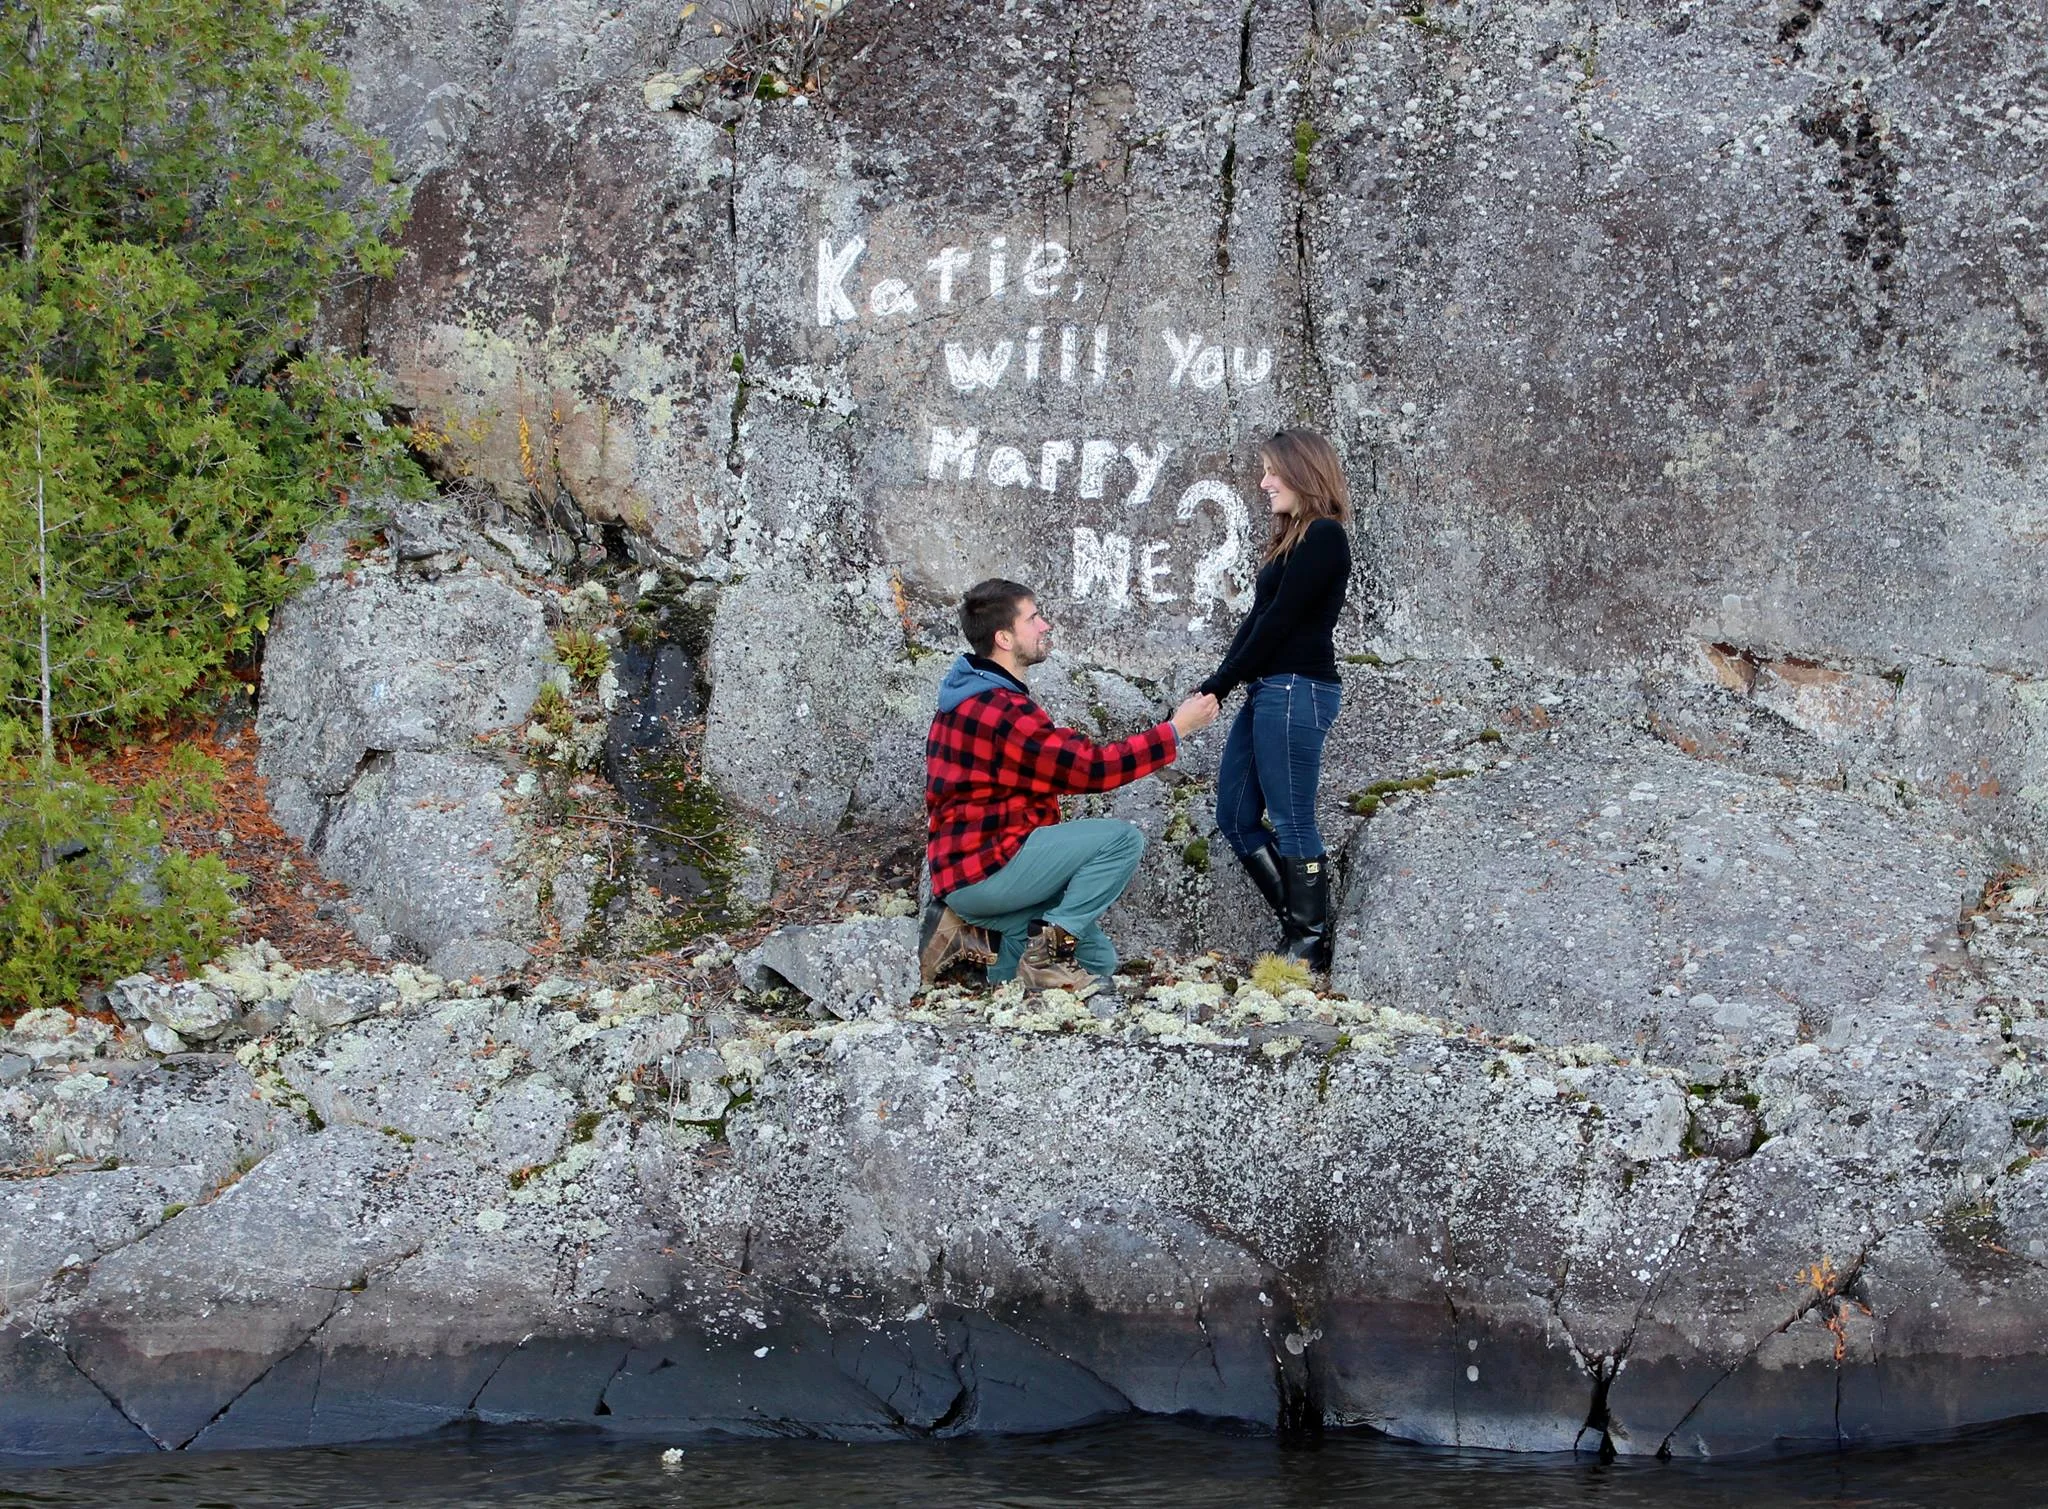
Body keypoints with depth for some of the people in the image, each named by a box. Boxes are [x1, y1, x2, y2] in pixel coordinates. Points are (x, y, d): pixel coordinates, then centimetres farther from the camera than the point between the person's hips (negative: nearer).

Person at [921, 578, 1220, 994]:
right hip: (983, 870, -10)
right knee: (1122, 839, -18)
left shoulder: (975, 700, 16)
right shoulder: (1002, 711, -19)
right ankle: (1048, 953, -15)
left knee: (1098, 960, 12)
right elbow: (1094, 766, -20)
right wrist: (1177, 728, -13)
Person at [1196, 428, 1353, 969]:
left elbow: (1280, 620, -13)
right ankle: (1300, 926, 15)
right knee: (1235, 817, 10)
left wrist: (1222, 682, -7)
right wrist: (1218, 684, 4)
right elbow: (1257, 619, 15)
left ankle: (1311, 943, 3)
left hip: (1298, 691, -10)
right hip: (1266, 693, 10)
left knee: (1292, 823, -5)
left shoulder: (1323, 537, -10)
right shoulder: (1293, 540, 19)